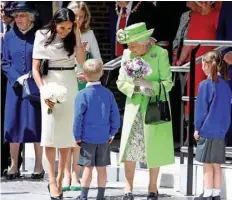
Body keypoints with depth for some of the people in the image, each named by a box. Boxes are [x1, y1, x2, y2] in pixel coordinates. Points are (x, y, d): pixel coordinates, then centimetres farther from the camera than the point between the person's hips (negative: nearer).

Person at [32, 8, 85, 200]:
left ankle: (61, 179, 9)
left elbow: (81, 61, -10)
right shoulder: (43, 36, -3)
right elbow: (35, 68, -3)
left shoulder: (72, 37, 4)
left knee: (67, 131, 2)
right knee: (50, 130, -8)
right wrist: (44, 91, -15)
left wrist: (76, 35, -11)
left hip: (70, 84, 3)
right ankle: (52, 181, -8)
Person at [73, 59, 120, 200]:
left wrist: (77, 136, -3)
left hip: (87, 137, -4)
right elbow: (115, 116, 5)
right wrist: (112, 134, 14)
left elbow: (78, 117, -11)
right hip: (104, 138, 4)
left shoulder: (83, 95, -11)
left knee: (88, 167, 0)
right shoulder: (108, 94, 3)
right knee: (102, 168, 8)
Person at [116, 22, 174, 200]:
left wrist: (149, 85, -24)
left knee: (154, 148, 4)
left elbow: (167, 84, -9)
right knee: (130, 146, -2)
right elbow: (121, 83, 2)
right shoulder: (127, 54, -1)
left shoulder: (160, 54, -10)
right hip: (134, 107, 2)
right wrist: (137, 89, -16)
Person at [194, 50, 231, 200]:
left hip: (207, 131, -6)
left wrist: (197, 128, -1)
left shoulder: (206, 85, -12)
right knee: (216, 165, 11)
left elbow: (201, 108, -10)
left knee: (208, 165, -2)